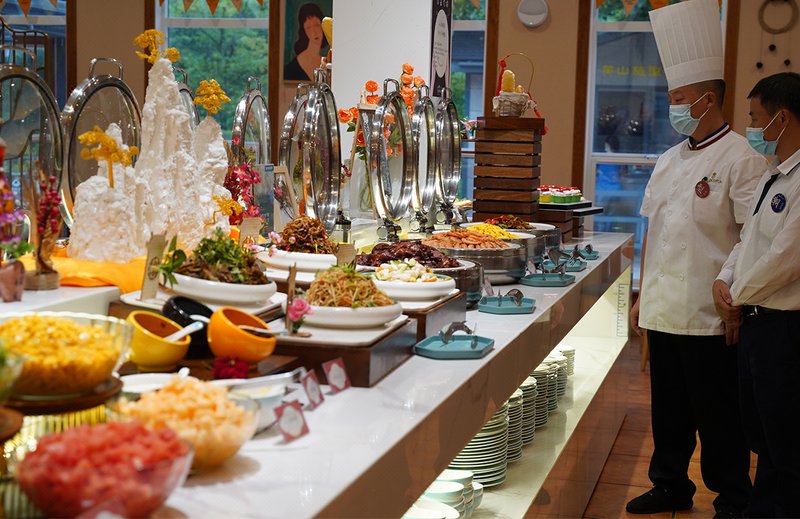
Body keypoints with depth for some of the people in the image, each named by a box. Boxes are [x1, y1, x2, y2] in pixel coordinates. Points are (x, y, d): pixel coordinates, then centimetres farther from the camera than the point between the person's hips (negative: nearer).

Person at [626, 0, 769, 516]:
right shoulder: (669, 161, 12)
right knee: (669, 410, 16)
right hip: (663, 312, 7)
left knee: (719, 416, 3)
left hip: (709, 318, -7)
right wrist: (642, 297, 16)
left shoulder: (741, 160, -11)